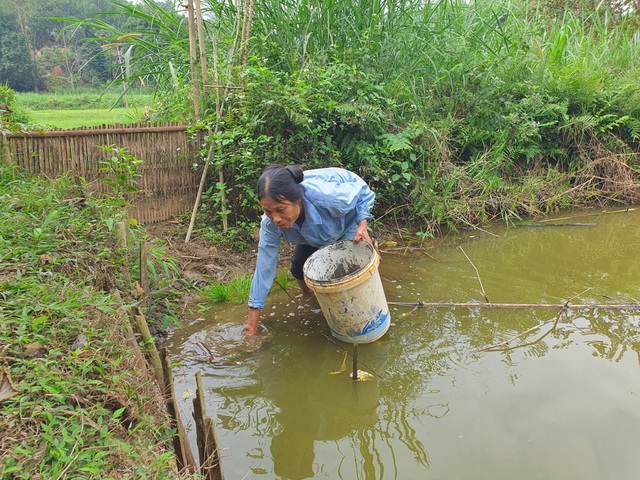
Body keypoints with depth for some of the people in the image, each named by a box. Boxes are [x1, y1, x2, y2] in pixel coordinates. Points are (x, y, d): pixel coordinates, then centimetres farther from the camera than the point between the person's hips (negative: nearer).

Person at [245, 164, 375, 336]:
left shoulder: (328, 196, -48)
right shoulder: (271, 222, -36)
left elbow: (363, 191, -26)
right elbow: (264, 266, -28)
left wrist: (362, 225, -39)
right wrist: (253, 317, -25)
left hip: (348, 217, -3)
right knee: (299, 266, -3)